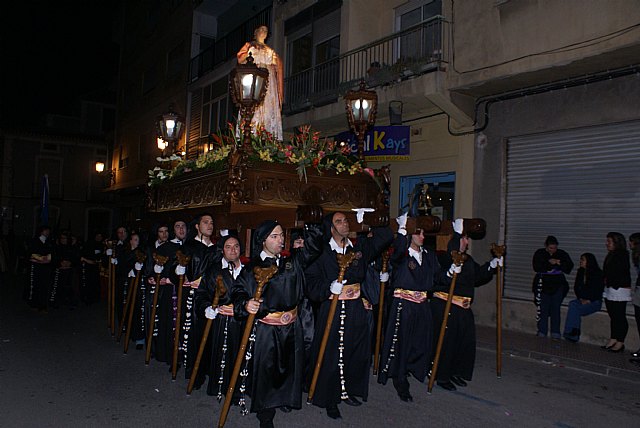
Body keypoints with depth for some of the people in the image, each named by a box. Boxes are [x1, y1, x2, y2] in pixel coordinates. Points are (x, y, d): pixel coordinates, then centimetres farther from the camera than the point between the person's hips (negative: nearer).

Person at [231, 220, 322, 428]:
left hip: (292, 328, 4)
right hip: (264, 330, -4)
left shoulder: (292, 262, 6)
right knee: (265, 369, 4)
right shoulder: (252, 267, -5)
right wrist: (245, 304, -25)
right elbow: (237, 290, -5)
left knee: (289, 365, 15)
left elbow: (314, 247, 6)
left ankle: (285, 398, 41)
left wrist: (310, 229, -8)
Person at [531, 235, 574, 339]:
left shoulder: (562, 254, 5)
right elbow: (536, 267, -13)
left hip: (558, 285, 1)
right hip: (543, 285, -1)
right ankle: (542, 331, 8)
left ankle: (555, 332, 7)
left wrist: (560, 264, -21)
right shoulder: (539, 253, 0)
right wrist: (549, 262, -24)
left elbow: (569, 267, -3)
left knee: (556, 308, 0)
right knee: (543, 308, 1)